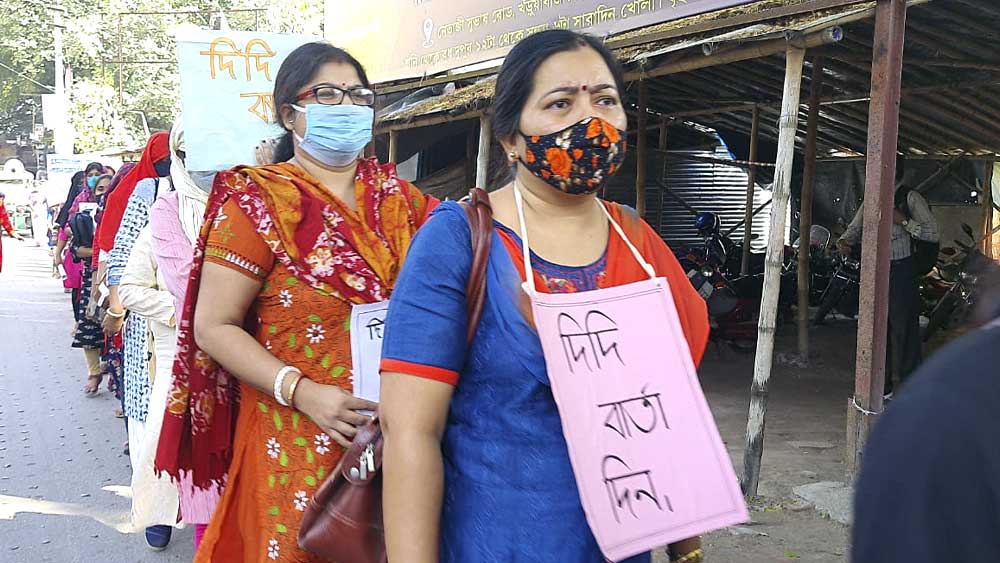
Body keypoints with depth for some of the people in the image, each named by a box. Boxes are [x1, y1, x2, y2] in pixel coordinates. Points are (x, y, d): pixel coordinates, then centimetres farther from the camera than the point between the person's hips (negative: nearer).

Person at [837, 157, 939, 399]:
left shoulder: (910, 198, -4)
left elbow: (933, 233, -9)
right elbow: (855, 228, 16)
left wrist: (903, 220, -18)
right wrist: (844, 241, -5)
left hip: (902, 272, -5)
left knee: (903, 329, -4)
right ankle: (882, 388, 22)